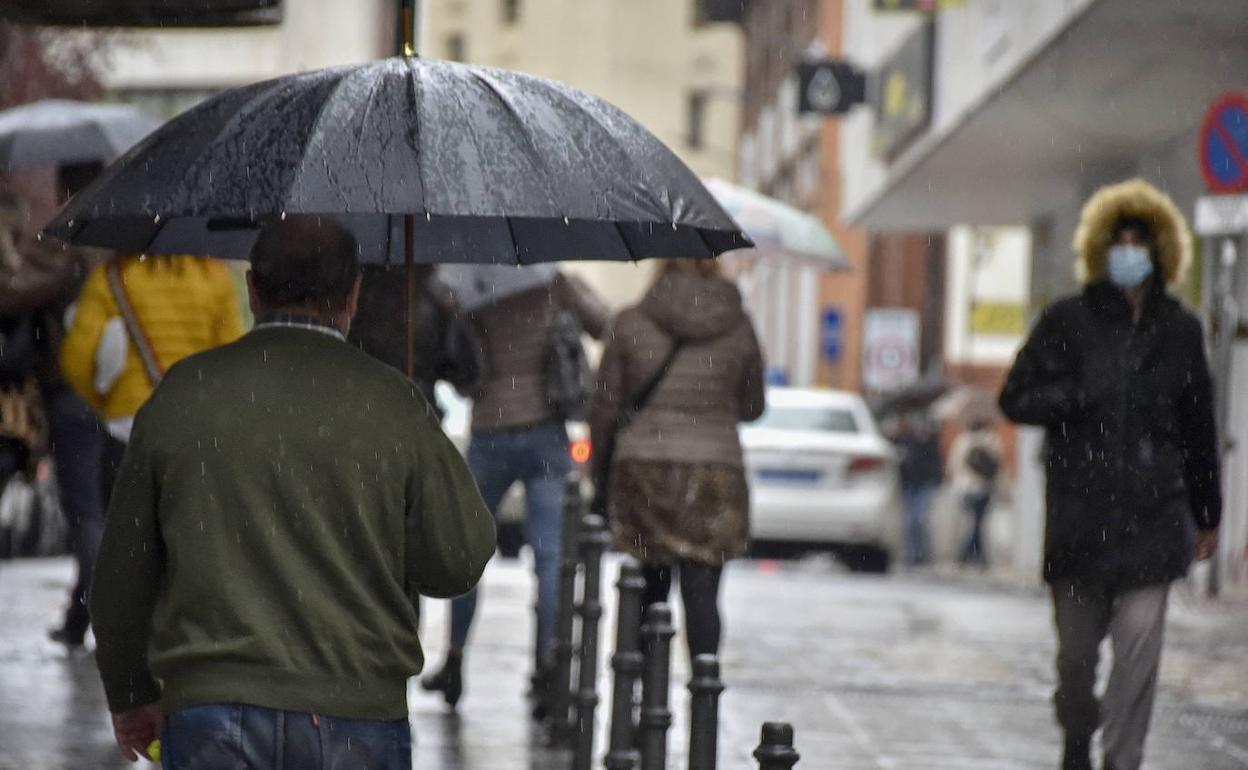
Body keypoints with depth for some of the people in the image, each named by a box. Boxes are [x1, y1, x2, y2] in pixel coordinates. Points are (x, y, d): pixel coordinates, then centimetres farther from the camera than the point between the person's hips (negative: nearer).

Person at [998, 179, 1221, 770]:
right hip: (1079, 511, 0)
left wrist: (1206, 515, 19)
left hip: (1152, 513, 0)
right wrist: (1083, 395, -11)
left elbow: (1198, 428, 16)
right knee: (1076, 645, 8)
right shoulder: (1068, 321, 4)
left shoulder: (1179, 331, 10)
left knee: (1139, 642, -12)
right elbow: (1016, 399, 5)